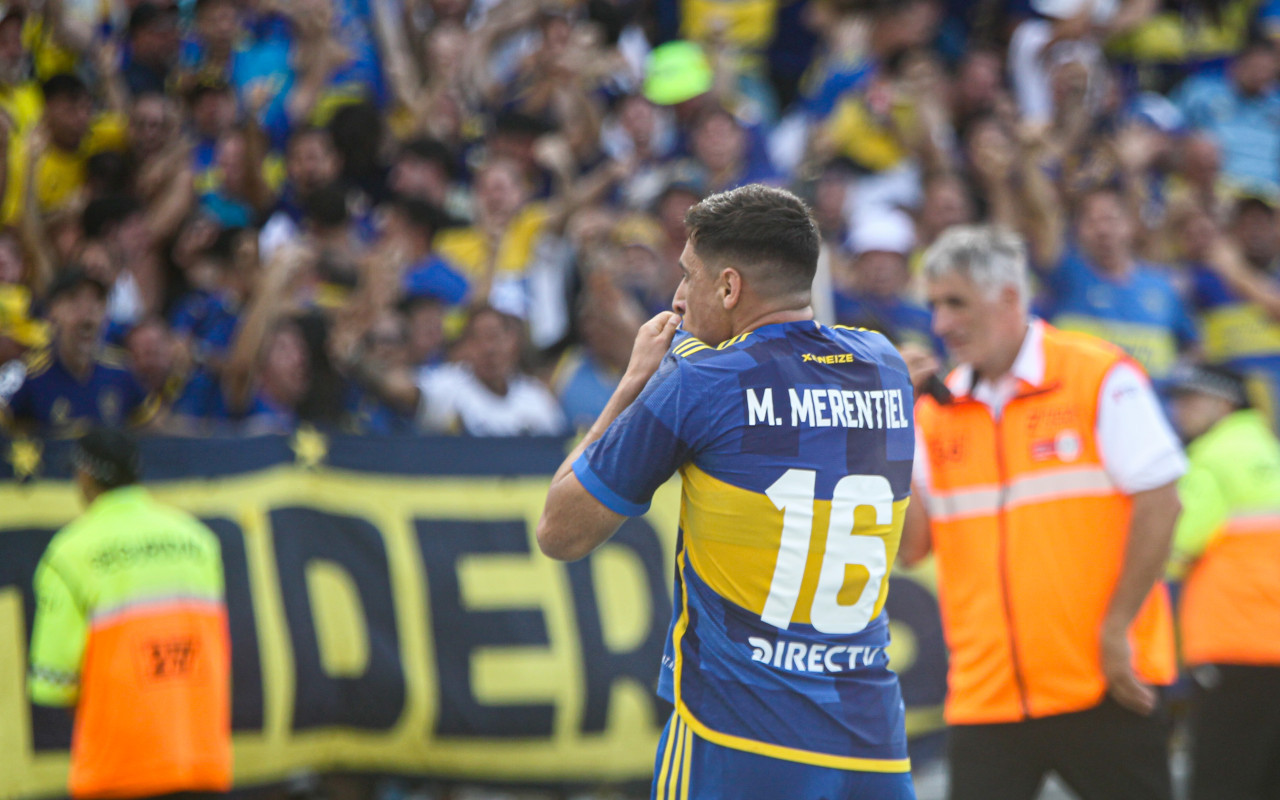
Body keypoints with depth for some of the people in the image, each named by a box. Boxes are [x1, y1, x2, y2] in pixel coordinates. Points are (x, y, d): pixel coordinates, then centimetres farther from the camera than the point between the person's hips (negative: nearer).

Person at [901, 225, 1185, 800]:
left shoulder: (1100, 377, -3)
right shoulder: (936, 411, 11)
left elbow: (1159, 502, -8)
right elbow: (909, 546, 4)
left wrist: (1116, 630, -12)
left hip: (1103, 687, -4)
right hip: (985, 696, 4)